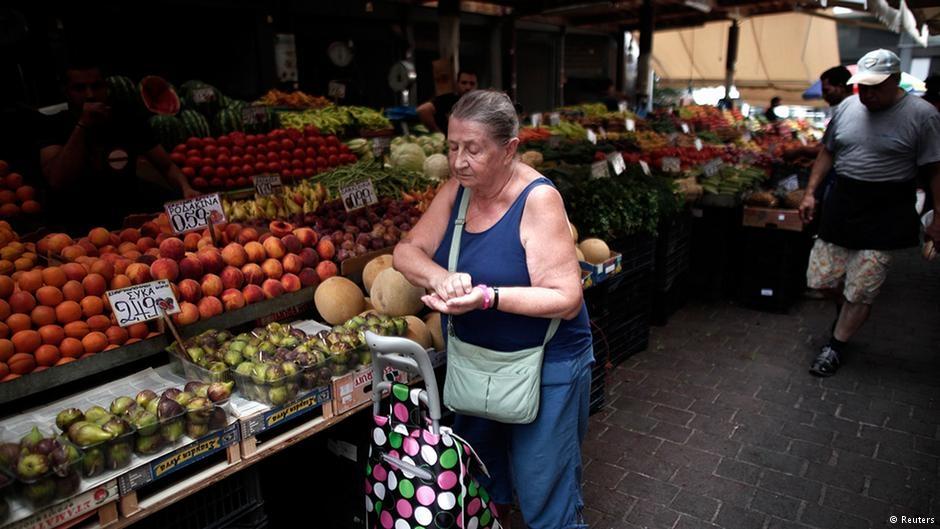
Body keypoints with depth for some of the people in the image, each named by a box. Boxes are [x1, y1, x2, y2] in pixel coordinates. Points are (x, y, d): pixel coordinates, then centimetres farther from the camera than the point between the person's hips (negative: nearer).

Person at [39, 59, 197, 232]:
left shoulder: (128, 120, 4)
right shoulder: (55, 126, -2)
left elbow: (167, 166, 3)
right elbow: (57, 183, -16)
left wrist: (186, 188, -19)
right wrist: (82, 126, -20)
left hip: (128, 219, 3)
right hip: (74, 226, -3)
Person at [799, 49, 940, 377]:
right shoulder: (846, 107, 4)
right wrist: (810, 193, 7)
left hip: (884, 216, -4)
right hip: (841, 205, 4)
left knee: (861, 292, 0)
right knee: (821, 279, 9)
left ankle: (836, 347, 17)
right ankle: (846, 312, 39)